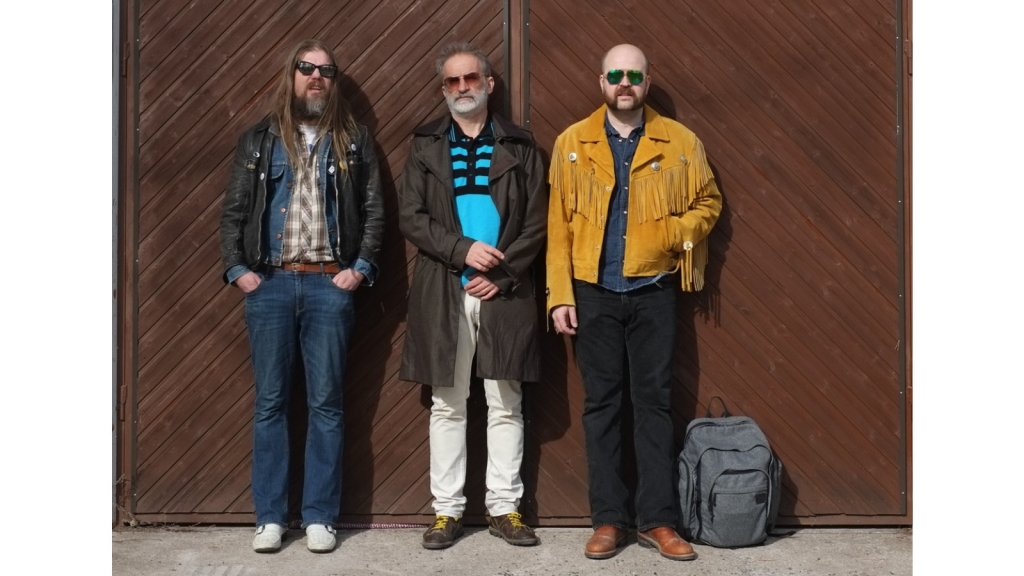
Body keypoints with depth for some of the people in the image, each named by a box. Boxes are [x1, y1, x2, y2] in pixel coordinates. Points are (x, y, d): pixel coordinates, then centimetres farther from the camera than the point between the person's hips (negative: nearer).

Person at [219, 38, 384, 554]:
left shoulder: (353, 140, 9)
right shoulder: (258, 140, 10)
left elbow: (373, 210, 6)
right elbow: (232, 211, 9)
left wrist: (361, 267, -5)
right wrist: (236, 269, -2)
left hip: (329, 285, -1)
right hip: (269, 283, 1)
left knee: (325, 404, 2)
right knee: (270, 403, 4)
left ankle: (319, 517, 10)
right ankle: (269, 517, 12)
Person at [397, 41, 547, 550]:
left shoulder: (519, 146, 8)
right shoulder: (425, 145, 9)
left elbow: (537, 221, 2)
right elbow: (410, 216, 1)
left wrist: (502, 274, -9)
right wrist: (462, 250, -13)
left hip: (505, 290, 0)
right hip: (443, 290, 0)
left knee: (506, 405, 4)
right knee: (447, 405, 5)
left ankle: (504, 508, 13)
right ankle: (447, 509, 12)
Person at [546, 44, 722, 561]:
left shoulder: (680, 142, 3)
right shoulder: (572, 143, 3)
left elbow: (708, 201, 11)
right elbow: (558, 225, 1)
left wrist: (676, 233, -9)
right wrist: (560, 296, -5)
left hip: (653, 292, 0)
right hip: (593, 293, 0)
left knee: (654, 402, 3)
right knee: (601, 404, 5)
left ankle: (656, 519, 12)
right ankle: (608, 520, 13)